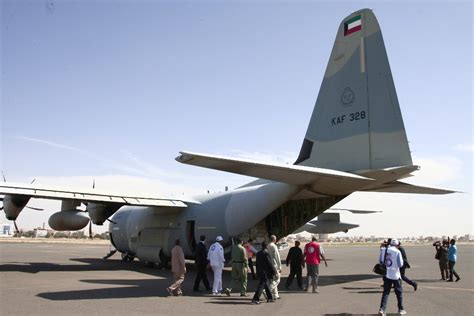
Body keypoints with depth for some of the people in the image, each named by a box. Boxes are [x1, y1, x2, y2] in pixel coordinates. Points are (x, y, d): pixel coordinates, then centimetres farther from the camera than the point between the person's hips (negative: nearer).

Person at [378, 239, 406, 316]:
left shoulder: (384, 250, -1)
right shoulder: (397, 252, -13)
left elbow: (380, 261, 7)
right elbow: (400, 264, -12)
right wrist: (402, 260, 7)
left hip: (386, 275, 3)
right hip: (395, 275, -3)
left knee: (386, 292, 9)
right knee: (399, 292, 14)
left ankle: (382, 309, -1)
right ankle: (401, 309, 23)